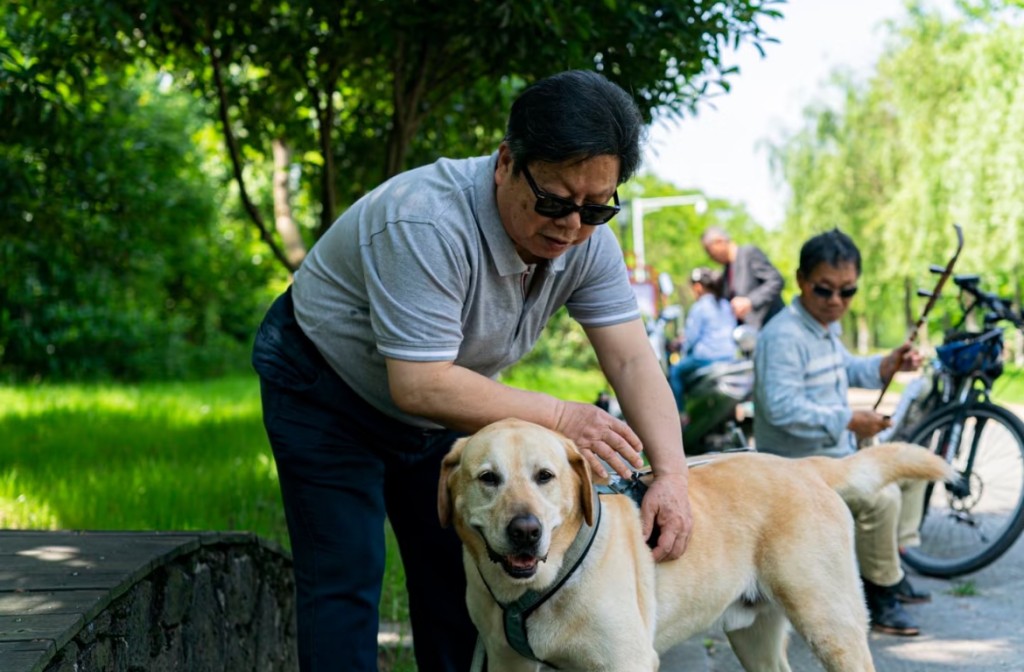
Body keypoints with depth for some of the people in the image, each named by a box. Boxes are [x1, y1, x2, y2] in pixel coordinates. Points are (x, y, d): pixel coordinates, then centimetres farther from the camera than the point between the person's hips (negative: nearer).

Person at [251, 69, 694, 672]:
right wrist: (558, 418, -33)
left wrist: (671, 475, -31)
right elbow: (419, 386, -38)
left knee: (457, 578, 9)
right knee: (345, 586, -10)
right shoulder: (426, 223, -38)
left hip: (439, 404, 7)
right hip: (324, 390, -7)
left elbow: (632, 358, -17)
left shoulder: (585, 237, -16)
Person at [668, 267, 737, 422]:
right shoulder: (726, 305, 12)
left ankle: (680, 414, 4)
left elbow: (692, 336, -12)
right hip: (730, 356, 8)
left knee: (675, 371, 9)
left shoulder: (699, 307, -10)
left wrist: (682, 346, 10)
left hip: (706, 357, -8)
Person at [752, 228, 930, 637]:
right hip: (797, 467, -11)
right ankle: (879, 594, -12)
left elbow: (844, 369, 29)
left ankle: (891, 567, 22)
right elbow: (782, 408, -31)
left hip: (836, 454, 11)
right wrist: (848, 421, -28)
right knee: (881, 496, -29)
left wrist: (886, 365, 10)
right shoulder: (783, 336, -23)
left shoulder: (827, 327, 11)